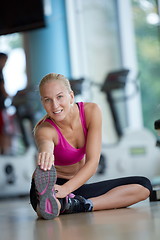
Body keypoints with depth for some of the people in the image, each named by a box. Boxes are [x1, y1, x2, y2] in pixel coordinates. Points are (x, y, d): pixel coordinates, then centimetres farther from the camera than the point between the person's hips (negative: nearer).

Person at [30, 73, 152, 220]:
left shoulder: (91, 111, -14)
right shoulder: (44, 130, -20)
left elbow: (92, 163, -22)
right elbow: (45, 145, -46)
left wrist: (65, 189, -40)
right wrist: (45, 155, -74)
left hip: (77, 186, 6)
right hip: (51, 186, -5)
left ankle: (78, 205, -31)